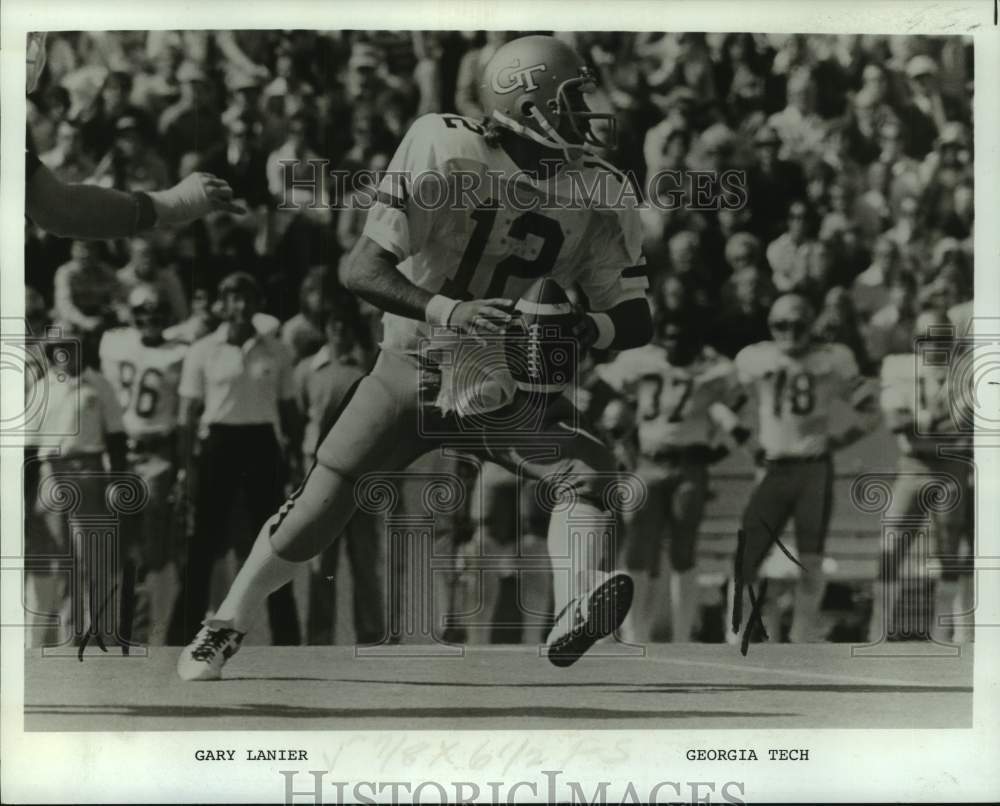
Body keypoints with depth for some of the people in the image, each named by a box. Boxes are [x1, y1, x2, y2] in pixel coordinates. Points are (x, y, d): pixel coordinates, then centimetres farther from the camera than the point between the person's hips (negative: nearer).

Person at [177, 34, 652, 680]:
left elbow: (636, 318, -4)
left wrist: (585, 328, -28)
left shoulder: (598, 192, -8)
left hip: (510, 391, 3)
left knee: (589, 472, -22)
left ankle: (575, 613, -37)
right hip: (415, 371, -3)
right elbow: (364, 272, -24)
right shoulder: (447, 151, -20)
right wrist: (448, 312, -41)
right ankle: (223, 631, 20)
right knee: (319, 511, -1)